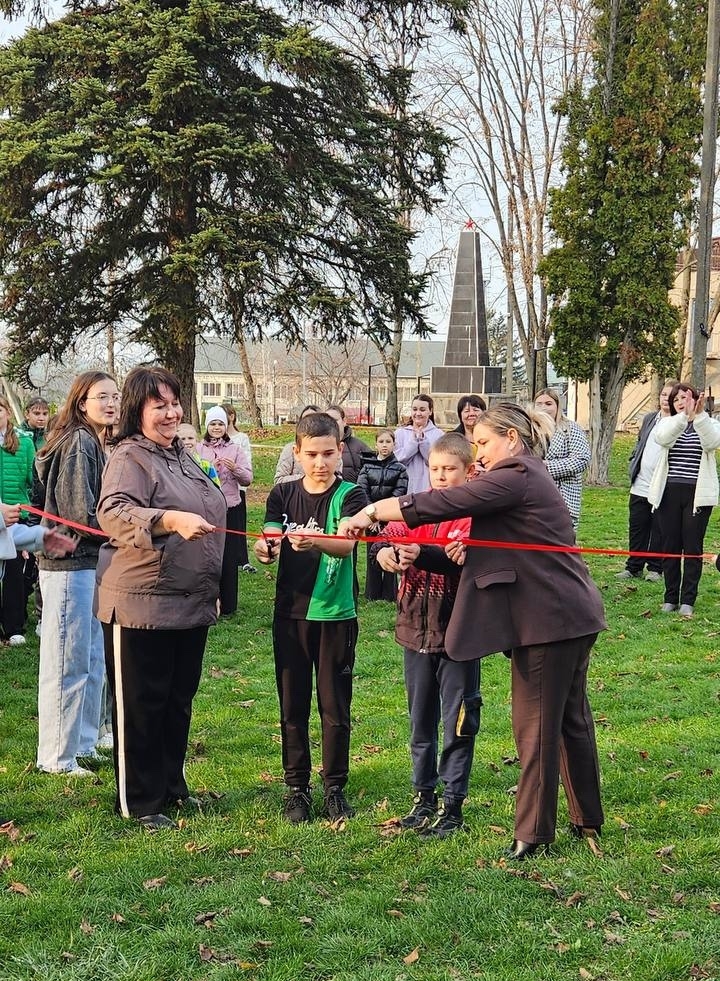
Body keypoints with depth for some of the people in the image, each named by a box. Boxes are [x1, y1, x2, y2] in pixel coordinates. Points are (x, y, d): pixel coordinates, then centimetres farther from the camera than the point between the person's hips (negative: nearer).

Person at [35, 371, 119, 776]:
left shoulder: (97, 443, 15)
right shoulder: (78, 442, -15)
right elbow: (82, 515, -19)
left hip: (92, 563, 10)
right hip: (70, 564, -10)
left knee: (93, 662, 17)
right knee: (68, 664, -2)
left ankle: (84, 743, 29)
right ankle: (58, 758, 7)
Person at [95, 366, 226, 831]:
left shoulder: (181, 456, 15)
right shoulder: (130, 457, -11)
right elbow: (114, 513, -28)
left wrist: (215, 590, 28)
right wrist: (171, 519, -43)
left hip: (191, 603, 8)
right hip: (141, 607, -8)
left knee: (179, 701, 17)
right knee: (142, 705, 2)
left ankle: (172, 787, 31)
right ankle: (140, 803, 13)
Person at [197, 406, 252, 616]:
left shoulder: (235, 449, 8)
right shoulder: (198, 449, 3)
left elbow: (248, 478, 4)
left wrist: (235, 468, -13)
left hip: (230, 509, 1)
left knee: (229, 557, 4)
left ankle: (227, 605, 12)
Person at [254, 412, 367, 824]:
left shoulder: (350, 495, -5)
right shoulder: (284, 494, 4)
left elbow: (346, 543, -22)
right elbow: (268, 543, -7)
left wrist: (314, 542, -43)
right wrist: (264, 549, -31)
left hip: (336, 614, -2)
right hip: (291, 613, 2)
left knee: (335, 707, 5)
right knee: (293, 706, 8)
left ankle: (335, 787, 19)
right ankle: (297, 787, 20)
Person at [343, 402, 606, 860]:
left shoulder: (516, 478, -15)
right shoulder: (529, 476, 17)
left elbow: (443, 503, -19)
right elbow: (511, 539, 16)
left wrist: (371, 511, -14)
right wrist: (473, 547, -5)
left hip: (548, 617, -10)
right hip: (572, 613, 10)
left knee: (537, 724, -2)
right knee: (572, 716, 17)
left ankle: (534, 830, 7)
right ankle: (588, 817, 28)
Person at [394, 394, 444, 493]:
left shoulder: (438, 434, 4)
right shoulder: (400, 432, 7)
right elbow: (397, 460, -4)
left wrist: (422, 440, -11)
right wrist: (413, 440, -10)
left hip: (429, 489, -1)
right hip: (405, 489, 1)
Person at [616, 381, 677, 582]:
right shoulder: (649, 419, 13)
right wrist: (632, 468, 11)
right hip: (640, 487, 6)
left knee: (659, 531, 5)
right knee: (636, 529, 10)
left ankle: (655, 568, 15)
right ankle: (634, 567, 19)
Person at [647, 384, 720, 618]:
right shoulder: (668, 423, 7)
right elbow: (662, 438, -17)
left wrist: (699, 415, -29)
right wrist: (685, 416, -29)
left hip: (698, 495, -1)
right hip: (669, 493, 1)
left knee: (693, 547, 0)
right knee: (670, 546, 6)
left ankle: (688, 600, 5)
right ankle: (671, 597, 15)